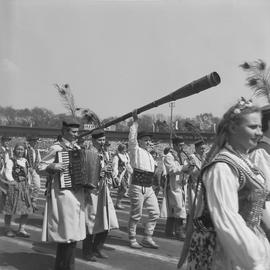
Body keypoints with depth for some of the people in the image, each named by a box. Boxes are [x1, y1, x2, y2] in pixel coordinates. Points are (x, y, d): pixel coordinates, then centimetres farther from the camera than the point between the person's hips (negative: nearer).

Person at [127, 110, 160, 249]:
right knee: (136, 215, 0)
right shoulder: (136, 150, -3)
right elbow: (132, 137, -18)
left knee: (155, 213, 6)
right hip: (138, 187, -8)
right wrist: (135, 121, -16)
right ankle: (132, 239, 15)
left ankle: (147, 238, 17)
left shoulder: (149, 155, 20)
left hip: (149, 188, 8)